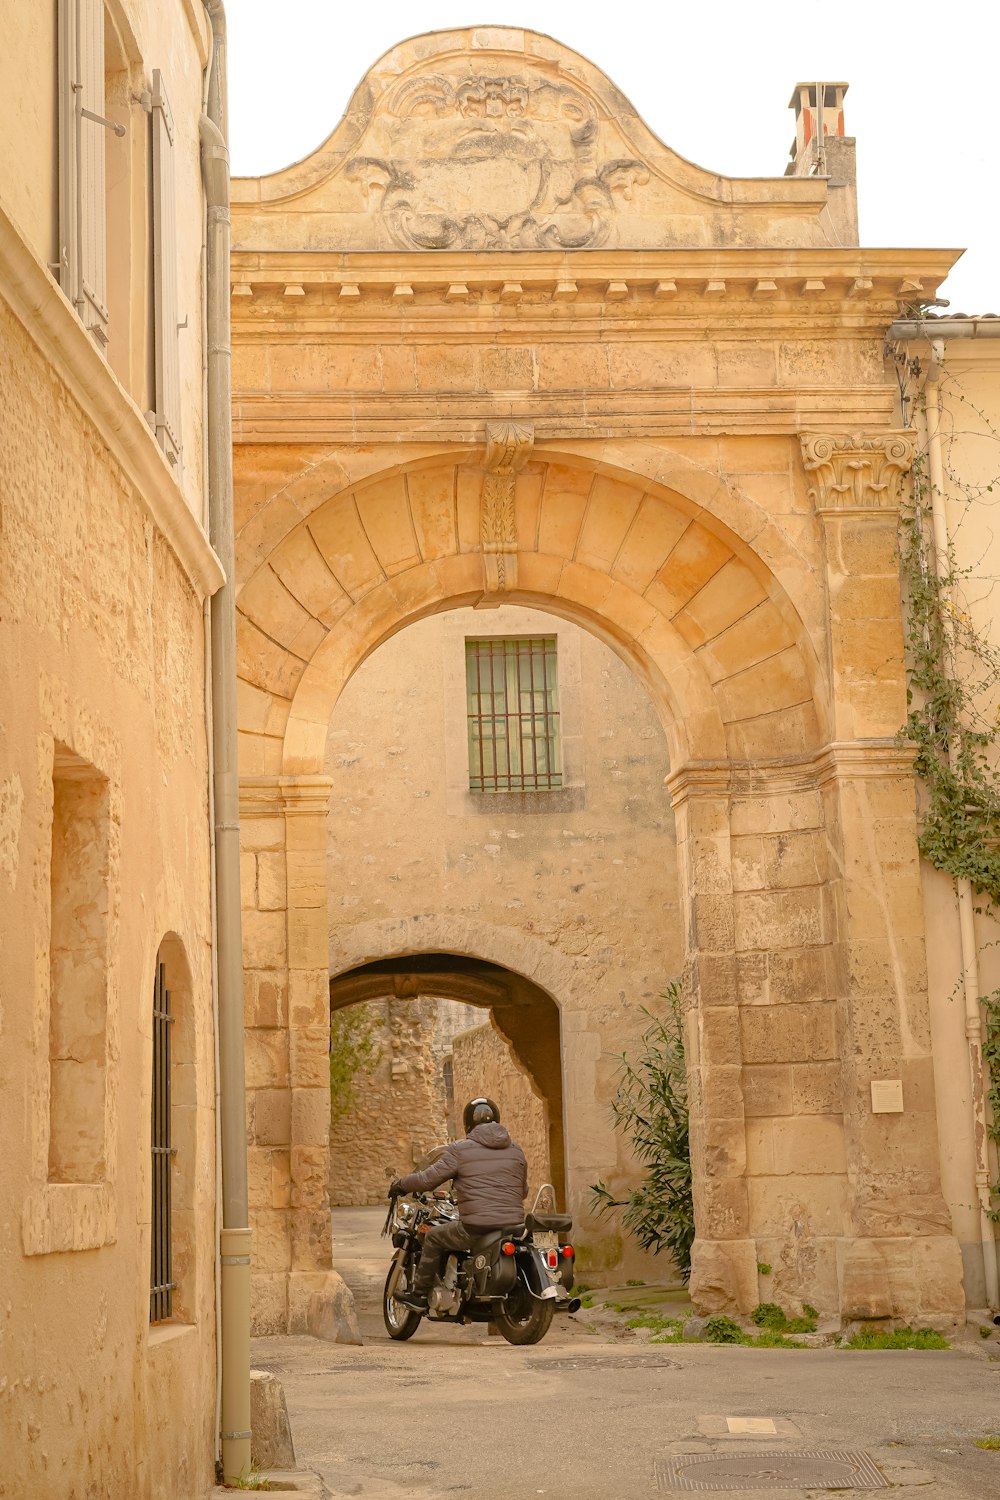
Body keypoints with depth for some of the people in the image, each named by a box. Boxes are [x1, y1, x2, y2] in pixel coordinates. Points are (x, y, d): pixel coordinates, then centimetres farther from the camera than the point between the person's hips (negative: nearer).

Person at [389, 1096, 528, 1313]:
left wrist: (399, 1184, 16)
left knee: (433, 1237, 19)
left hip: (475, 1229, -5)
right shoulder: (516, 1151, 13)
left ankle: (419, 1295, 18)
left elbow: (428, 1179, -2)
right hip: (513, 1226, 5)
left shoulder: (460, 1150, -2)